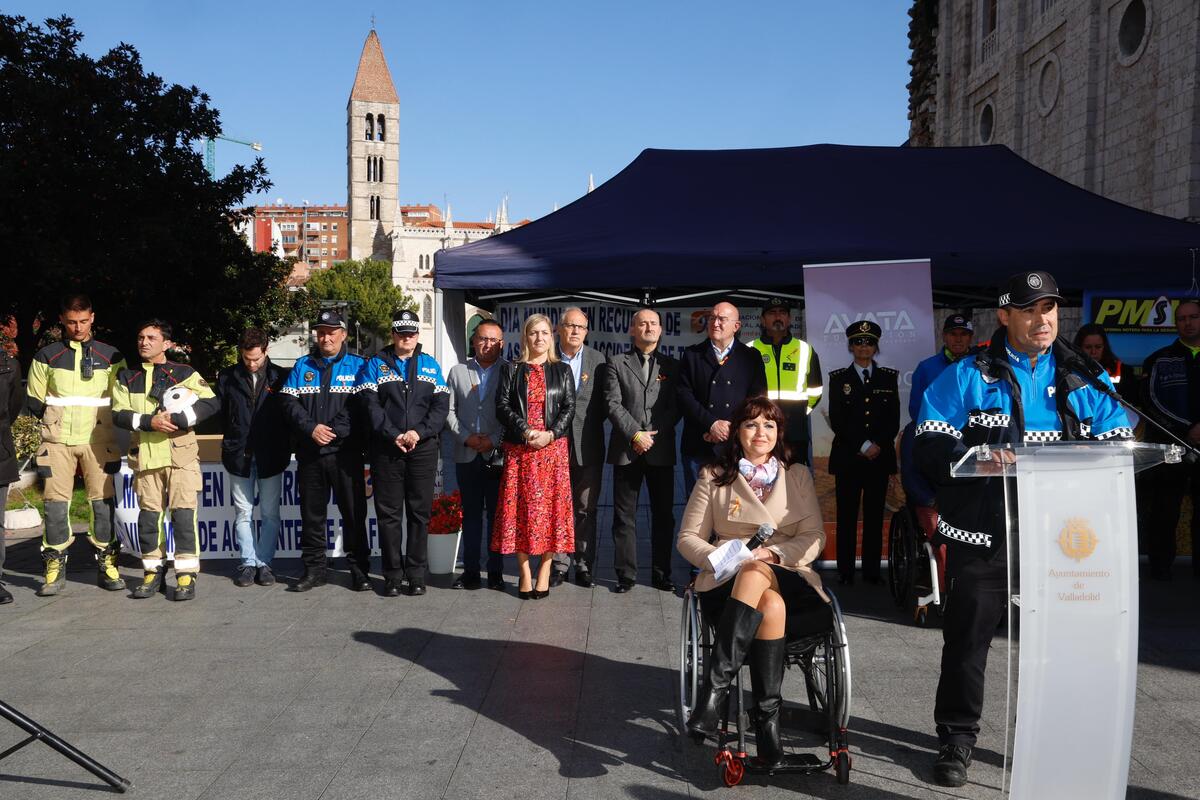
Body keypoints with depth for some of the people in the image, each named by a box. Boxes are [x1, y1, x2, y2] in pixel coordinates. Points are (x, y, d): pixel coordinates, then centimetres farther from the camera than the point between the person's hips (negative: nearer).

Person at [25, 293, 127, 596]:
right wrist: (55, 420, 4)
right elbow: (33, 398, 11)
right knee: (55, 502, -1)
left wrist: (101, 421, 2)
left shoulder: (111, 356, 5)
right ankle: (55, 567, 8)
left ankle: (106, 563, 10)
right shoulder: (47, 356, 5)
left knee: (103, 501, 1)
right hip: (57, 442, 0)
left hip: (98, 441, 0)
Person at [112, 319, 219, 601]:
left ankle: (186, 574, 0)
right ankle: (153, 571, 20)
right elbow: (119, 414, 3)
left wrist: (178, 419, -17)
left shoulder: (184, 373, 4)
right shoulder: (127, 377, 14)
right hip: (145, 456, 3)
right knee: (148, 515, 8)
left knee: (183, 513, -7)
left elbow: (212, 403, -6)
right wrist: (149, 421, -14)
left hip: (180, 454, -3)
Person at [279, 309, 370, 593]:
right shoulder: (302, 366, 13)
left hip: (346, 452, -3)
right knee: (311, 513, 10)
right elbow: (289, 402, 3)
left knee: (354, 511, 2)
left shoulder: (357, 365, 3)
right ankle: (314, 568, 21)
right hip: (310, 453, 3)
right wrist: (311, 428, -11)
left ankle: (359, 569, 12)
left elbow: (363, 407, -7)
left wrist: (334, 431, -15)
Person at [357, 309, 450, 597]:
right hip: (386, 449, -1)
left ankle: (416, 574, 13)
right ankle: (392, 575, 11)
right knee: (389, 513, 2)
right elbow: (371, 405, -4)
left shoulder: (430, 365, 12)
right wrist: (394, 435, -15)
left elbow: (441, 404, 3)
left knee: (420, 512, 4)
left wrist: (419, 432, -11)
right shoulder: (376, 364, 7)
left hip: (423, 449, 1)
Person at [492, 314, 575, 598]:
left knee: (550, 506, -1)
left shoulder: (562, 370, 10)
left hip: (553, 448, 0)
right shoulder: (511, 370, 9)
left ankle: (544, 572, 6)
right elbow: (502, 405, -1)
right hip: (519, 450, 0)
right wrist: (525, 430, -14)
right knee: (520, 507, 0)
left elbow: (570, 407, 2)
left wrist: (550, 434, -12)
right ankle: (524, 573, 7)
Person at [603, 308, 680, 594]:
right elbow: (613, 404, -2)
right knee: (624, 516, 2)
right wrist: (636, 435, -12)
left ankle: (661, 574, 14)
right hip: (626, 450, -1)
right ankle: (626, 574, 9)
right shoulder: (617, 363, 7)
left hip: (661, 450, 1)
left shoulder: (672, 366, 12)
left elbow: (675, 408, 4)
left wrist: (653, 435, -8)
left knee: (664, 514, 5)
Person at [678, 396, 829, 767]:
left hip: (788, 579, 1)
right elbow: (688, 537, 10)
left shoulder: (798, 475, 17)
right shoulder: (714, 477, 14)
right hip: (729, 582, -1)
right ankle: (768, 716, -31)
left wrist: (772, 553, -13)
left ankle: (715, 686, -36)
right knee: (771, 606, -36)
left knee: (755, 574, -36)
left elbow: (815, 538, 7)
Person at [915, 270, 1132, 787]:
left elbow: (1118, 443, 5)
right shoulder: (967, 376, 3)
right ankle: (956, 739, 19)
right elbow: (930, 444, -5)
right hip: (983, 533, -2)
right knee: (967, 638, 5)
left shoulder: (1086, 378, 11)